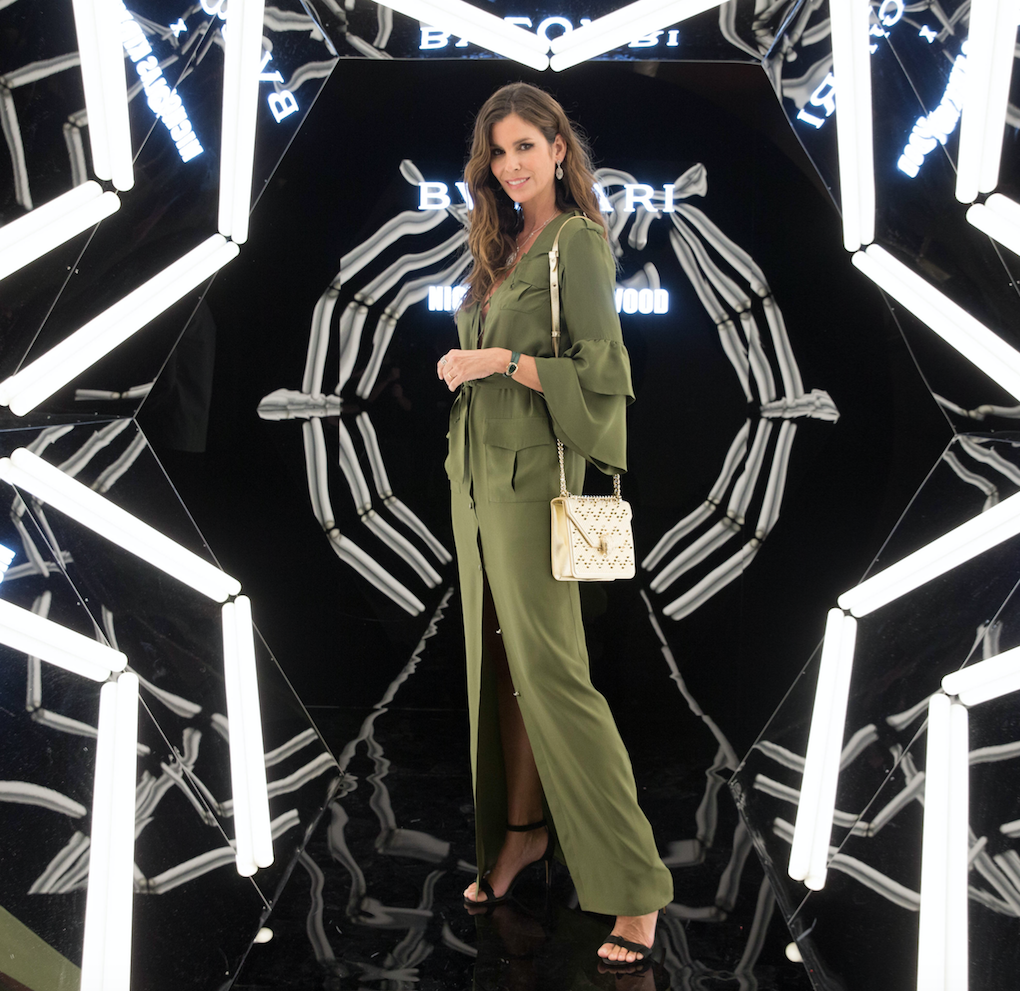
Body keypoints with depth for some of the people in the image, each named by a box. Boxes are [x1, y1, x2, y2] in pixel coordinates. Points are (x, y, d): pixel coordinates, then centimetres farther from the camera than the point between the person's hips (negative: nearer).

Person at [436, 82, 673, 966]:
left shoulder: (579, 240, -8)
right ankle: (522, 829, 27)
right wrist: (460, 365, 8)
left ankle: (634, 885, -1)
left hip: (532, 471, -8)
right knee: (499, 660, 12)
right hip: (477, 468, 8)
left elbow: (599, 369, -15)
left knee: (549, 670, -9)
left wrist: (500, 361, -15)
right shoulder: (502, 246, 16)